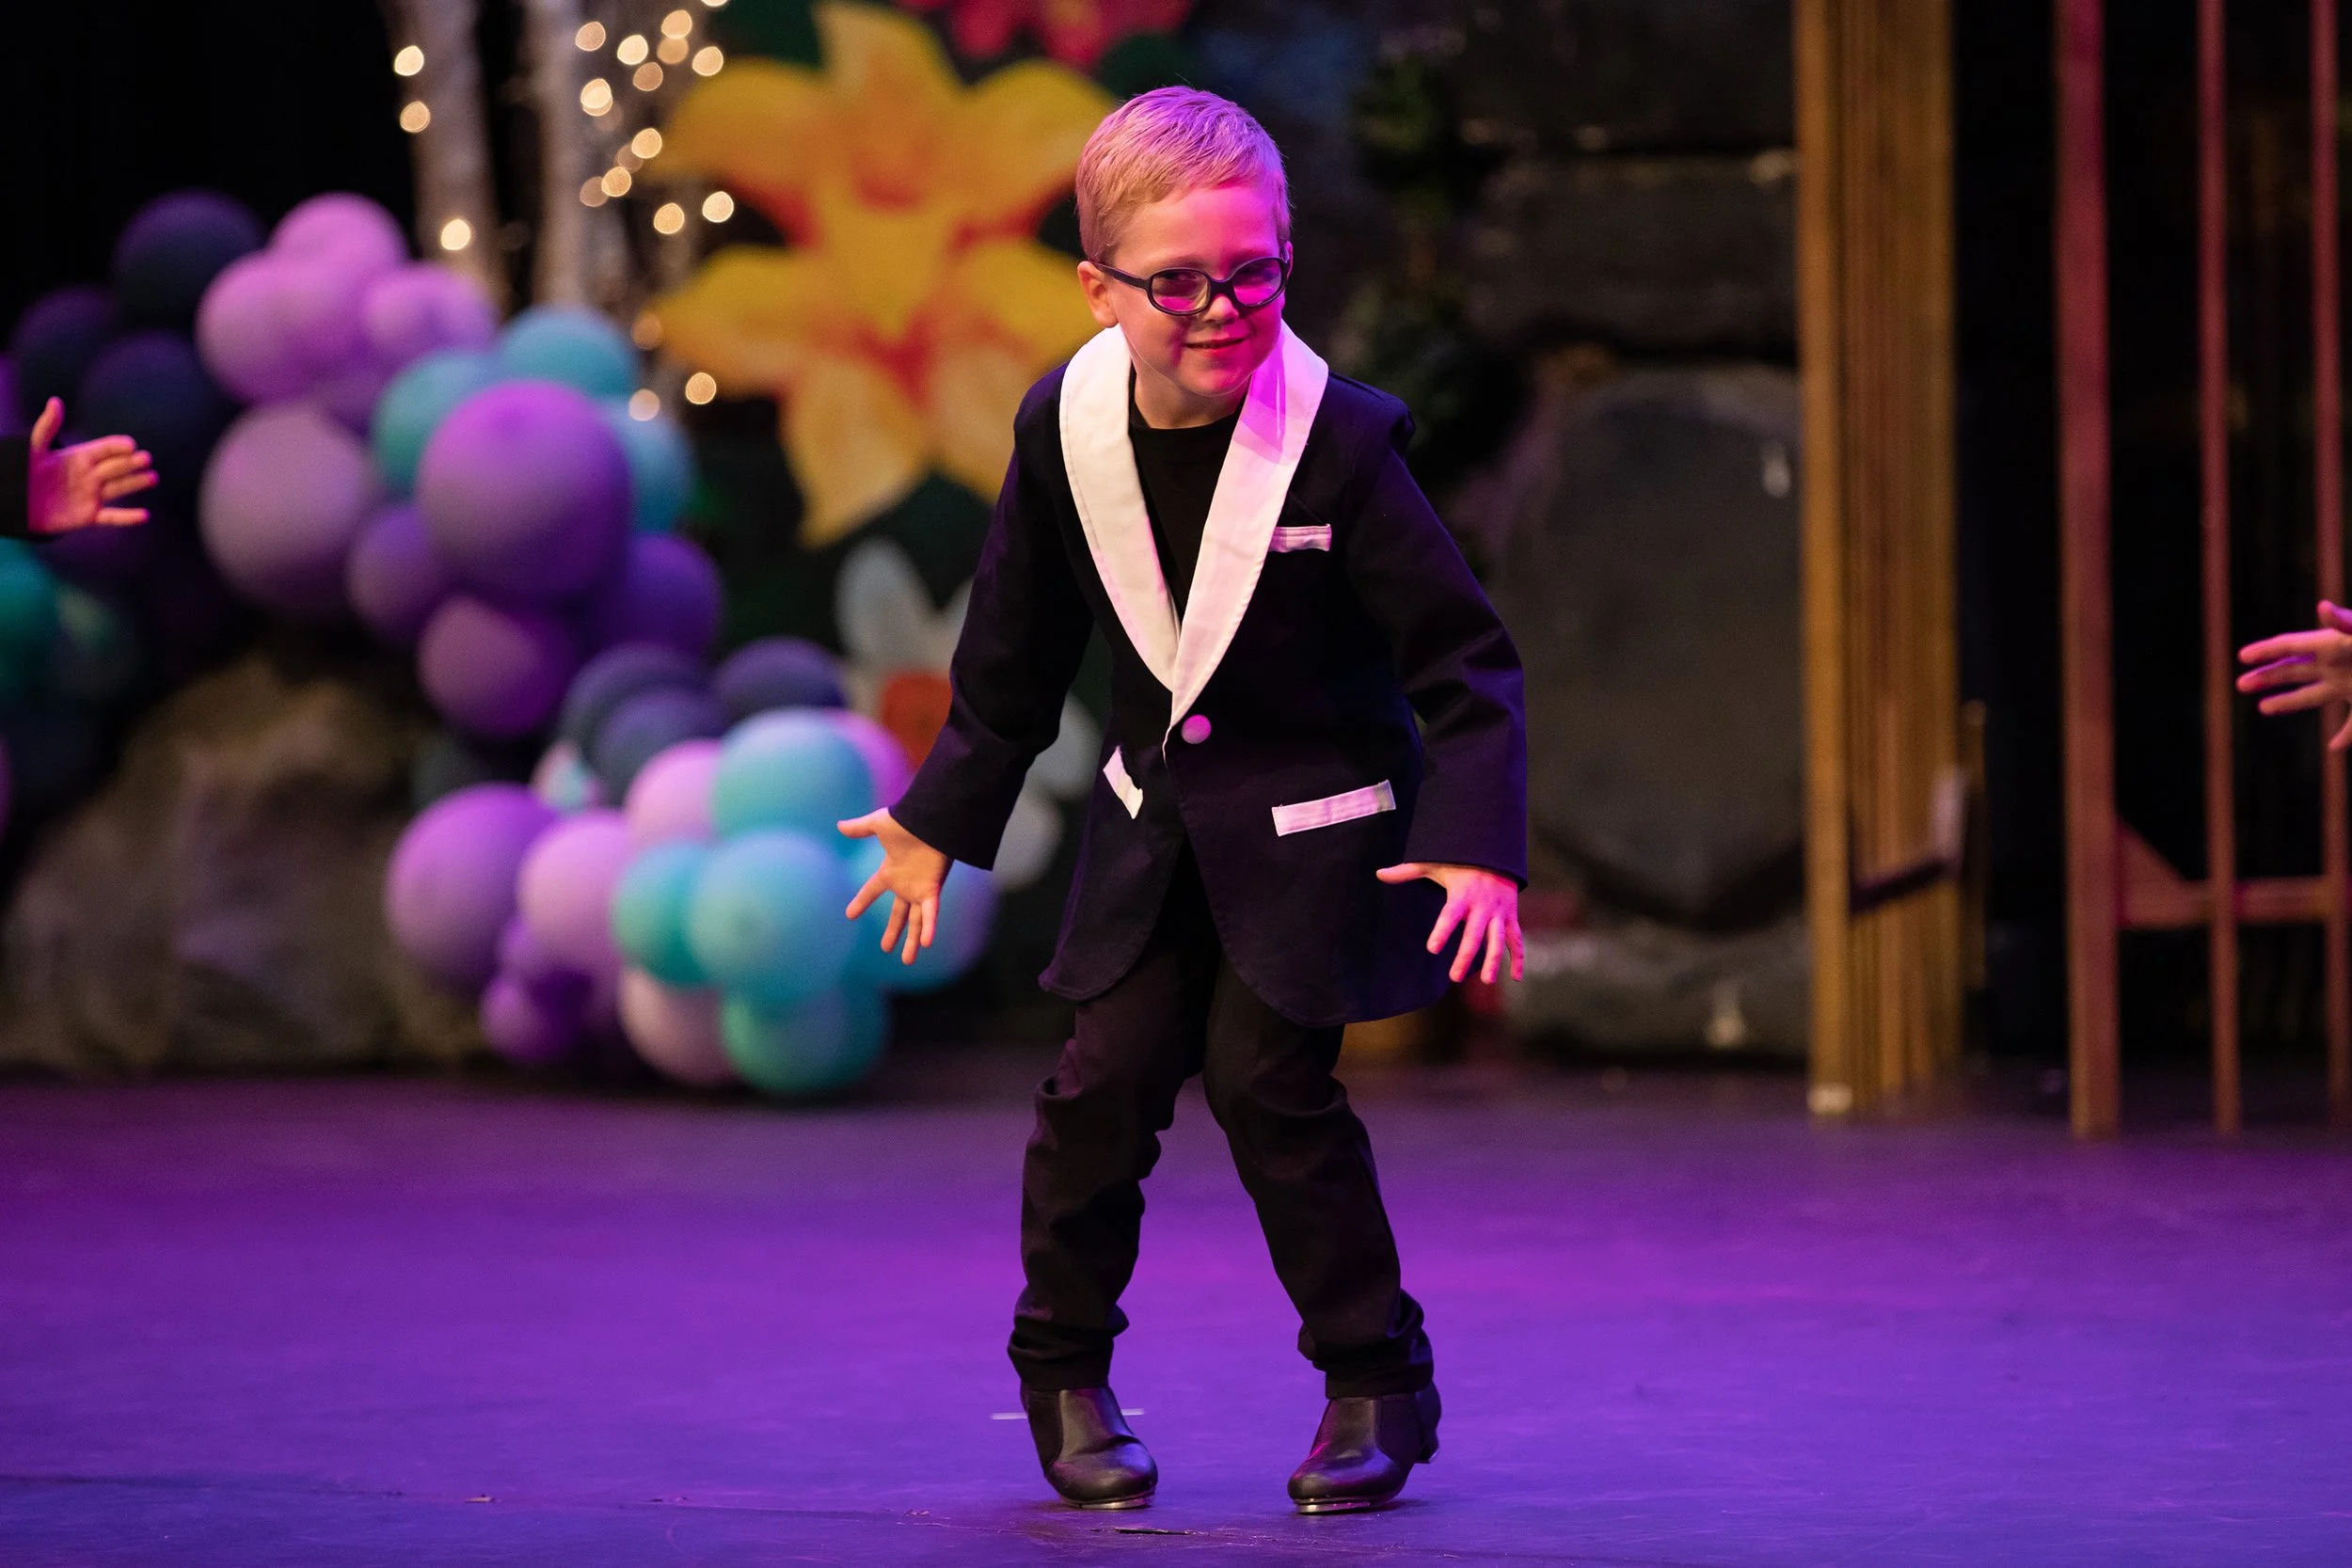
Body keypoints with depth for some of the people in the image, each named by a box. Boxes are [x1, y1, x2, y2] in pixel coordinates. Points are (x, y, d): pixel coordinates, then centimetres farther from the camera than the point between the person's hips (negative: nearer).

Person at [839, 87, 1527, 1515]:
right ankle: (1064, 1368, 19)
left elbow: (1466, 660, -16)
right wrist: (942, 818, 14)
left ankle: (1378, 1381, 6)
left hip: (1316, 827, -4)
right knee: (1107, 1078, -2)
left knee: (1270, 1079, -11)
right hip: (1156, 817, 4)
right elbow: (1018, 652, 8)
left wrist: (1477, 847, -26)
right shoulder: (1066, 430, -9)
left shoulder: (1343, 442, -21)